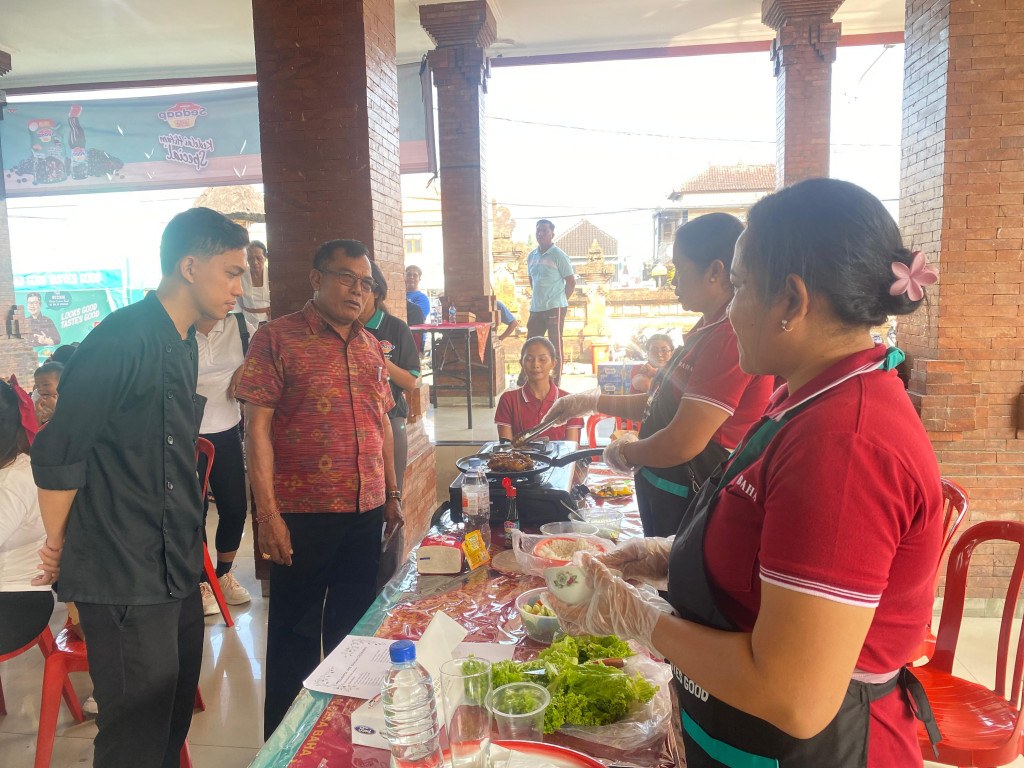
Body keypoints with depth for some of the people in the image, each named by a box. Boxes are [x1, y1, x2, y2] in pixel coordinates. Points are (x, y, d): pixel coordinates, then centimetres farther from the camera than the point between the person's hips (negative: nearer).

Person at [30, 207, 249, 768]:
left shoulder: (182, 343, 11)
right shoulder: (122, 339, -19)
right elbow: (57, 454, -16)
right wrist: (58, 546, -4)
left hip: (177, 570, 9)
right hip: (125, 582, -8)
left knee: (174, 719, 20)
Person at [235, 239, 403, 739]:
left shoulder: (370, 346, 12)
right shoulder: (277, 337, -7)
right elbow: (257, 426, -11)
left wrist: (392, 494, 15)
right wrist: (267, 513, -16)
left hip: (366, 513, 6)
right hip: (303, 515, -6)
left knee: (352, 625, 18)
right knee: (296, 634, 9)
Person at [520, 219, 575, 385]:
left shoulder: (558, 255, -6)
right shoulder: (531, 256, 12)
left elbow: (571, 282, -4)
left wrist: (560, 300, 0)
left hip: (554, 308, -6)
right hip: (536, 308, 6)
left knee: (556, 346, -1)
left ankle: (556, 381, 6)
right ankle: (524, 379, 18)